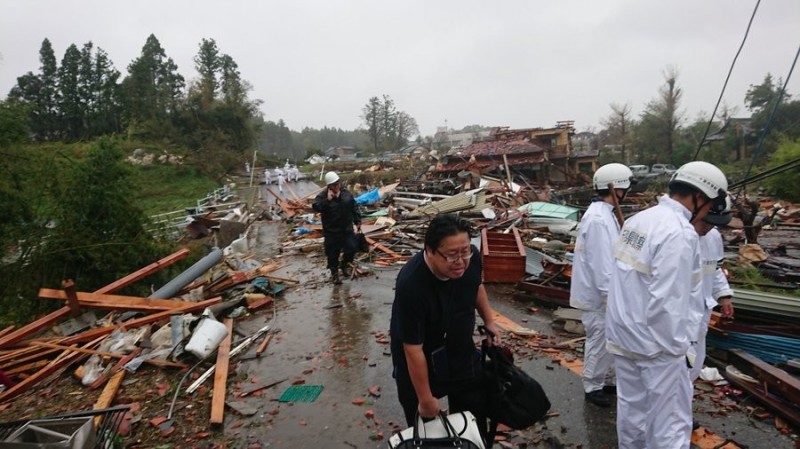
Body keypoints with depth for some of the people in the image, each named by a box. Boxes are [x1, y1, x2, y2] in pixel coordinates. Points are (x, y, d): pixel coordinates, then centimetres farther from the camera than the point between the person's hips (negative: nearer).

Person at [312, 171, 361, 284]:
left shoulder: (346, 193, 1)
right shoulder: (322, 195, -10)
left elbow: (354, 208, 10)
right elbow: (315, 207, -27)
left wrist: (358, 221, 9)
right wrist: (327, 200, -35)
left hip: (347, 229, 3)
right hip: (331, 231, -3)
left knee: (351, 248, 0)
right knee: (332, 254, 5)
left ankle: (345, 264, 30)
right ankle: (334, 273, 26)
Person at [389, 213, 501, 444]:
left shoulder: (471, 257, -20)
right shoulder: (411, 285, -37)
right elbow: (413, 350, -28)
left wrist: (489, 321, 6)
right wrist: (425, 399, -20)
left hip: (463, 353, 5)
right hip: (421, 364, -5)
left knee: (475, 422, 23)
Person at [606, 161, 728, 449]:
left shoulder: (638, 220, 6)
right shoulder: (679, 232, -21)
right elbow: (666, 300, -24)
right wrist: (676, 345, -11)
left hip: (623, 335, 8)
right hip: (654, 344, -8)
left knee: (631, 409, 20)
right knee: (670, 422, 7)